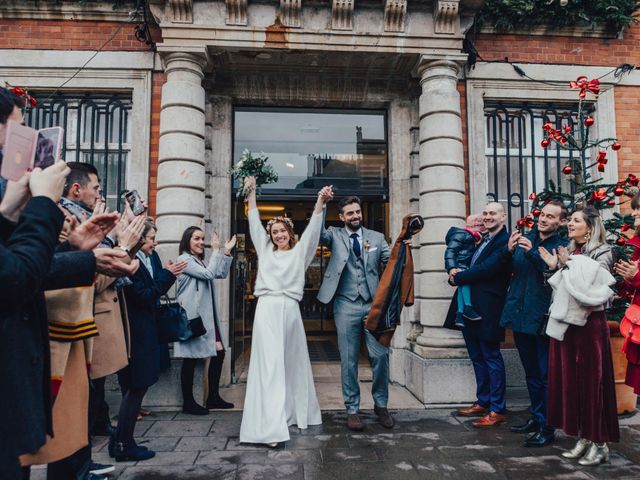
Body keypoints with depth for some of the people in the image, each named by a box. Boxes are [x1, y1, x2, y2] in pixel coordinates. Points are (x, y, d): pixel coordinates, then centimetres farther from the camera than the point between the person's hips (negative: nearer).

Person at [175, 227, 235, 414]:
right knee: (191, 357, -1)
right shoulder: (184, 259, -8)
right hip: (192, 316, -9)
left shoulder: (201, 261, 20)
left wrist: (226, 252, 8)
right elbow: (209, 274, -17)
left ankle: (213, 397, 17)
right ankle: (188, 402, 11)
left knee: (219, 352, 6)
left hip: (207, 316, 9)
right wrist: (216, 250, -10)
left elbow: (222, 274, 16)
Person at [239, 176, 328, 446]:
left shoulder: (300, 252, 12)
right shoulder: (265, 250, 15)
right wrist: (251, 193, 12)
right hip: (267, 310, 0)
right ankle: (271, 427, -4)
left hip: (290, 310, 1)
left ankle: (295, 413, 19)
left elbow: (313, 229, 3)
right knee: (270, 365, -5)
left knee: (293, 363, 7)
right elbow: (254, 223, 14)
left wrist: (320, 202, -7)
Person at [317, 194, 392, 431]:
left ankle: (381, 404, 22)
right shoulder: (335, 235, 7)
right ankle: (352, 409, 19)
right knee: (348, 360, 5)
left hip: (373, 304, 1)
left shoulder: (377, 237, 11)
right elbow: (318, 232, -12)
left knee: (381, 355, 1)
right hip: (346, 305, -1)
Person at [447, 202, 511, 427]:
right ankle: (482, 402, 29)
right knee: (477, 357, 17)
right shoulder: (483, 240, 17)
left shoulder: (505, 241, -11)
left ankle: (497, 410, 11)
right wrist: (454, 269, -6)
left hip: (487, 309, -9)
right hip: (469, 308, 9)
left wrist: (458, 277, -10)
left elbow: (486, 269, -21)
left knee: (491, 357, 0)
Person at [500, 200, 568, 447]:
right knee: (531, 371, 19)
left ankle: (546, 427, 12)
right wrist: (509, 250, -15)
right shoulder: (525, 238, 8)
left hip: (542, 318, -6)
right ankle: (535, 417, 34)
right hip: (520, 314, 6)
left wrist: (532, 253, -29)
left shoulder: (562, 246, -7)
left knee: (545, 374, 1)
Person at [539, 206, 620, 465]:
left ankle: (600, 443, 12)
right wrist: (554, 267, -1)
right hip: (564, 322, 6)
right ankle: (583, 437, 21)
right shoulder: (567, 252, 14)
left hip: (590, 323, -6)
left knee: (592, 379, 0)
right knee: (569, 378, 9)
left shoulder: (602, 252, -3)